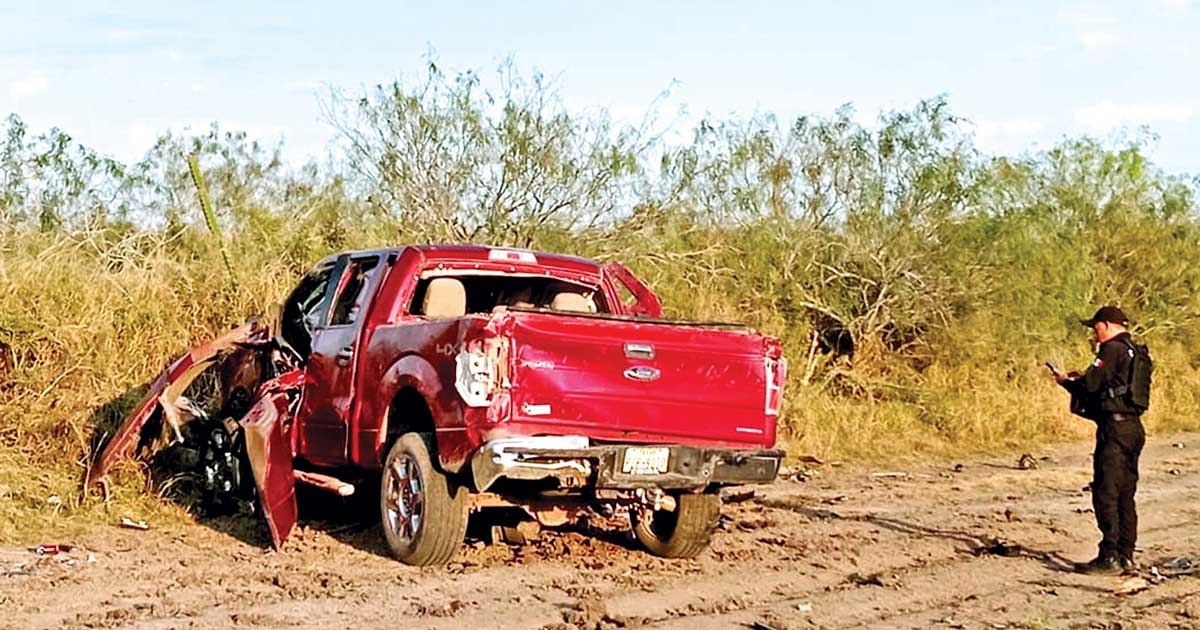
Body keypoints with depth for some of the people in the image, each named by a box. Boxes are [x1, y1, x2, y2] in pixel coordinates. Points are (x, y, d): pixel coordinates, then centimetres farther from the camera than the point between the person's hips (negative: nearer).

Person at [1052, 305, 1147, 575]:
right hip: (1134, 428, 10)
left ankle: (1109, 557, -9)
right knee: (1125, 495, 12)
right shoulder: (1133, 351, 17)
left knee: (1106, 494, -7)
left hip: (1115, 428, -9)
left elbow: (1090, 386, -16)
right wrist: (1082, 377, 19)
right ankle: (1126, 555, 15)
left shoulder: (1113, 349, -12)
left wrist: (1066, 381, 2)